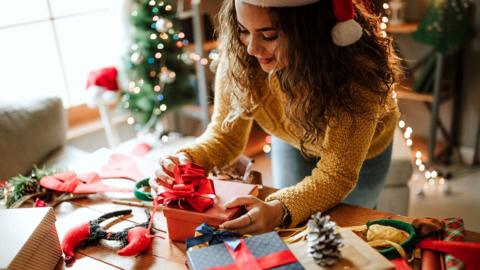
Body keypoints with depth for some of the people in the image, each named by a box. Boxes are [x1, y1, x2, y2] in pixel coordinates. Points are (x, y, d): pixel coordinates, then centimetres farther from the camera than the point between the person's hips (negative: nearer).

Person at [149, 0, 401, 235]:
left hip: (363, 154, -2)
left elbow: (336, 174, -38)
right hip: (293, 147, 2)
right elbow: (225, 134, -20)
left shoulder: (356, 69, -42)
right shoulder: (239, 54, -33)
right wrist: (188, 159, -41)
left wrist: (280, 210, -56)